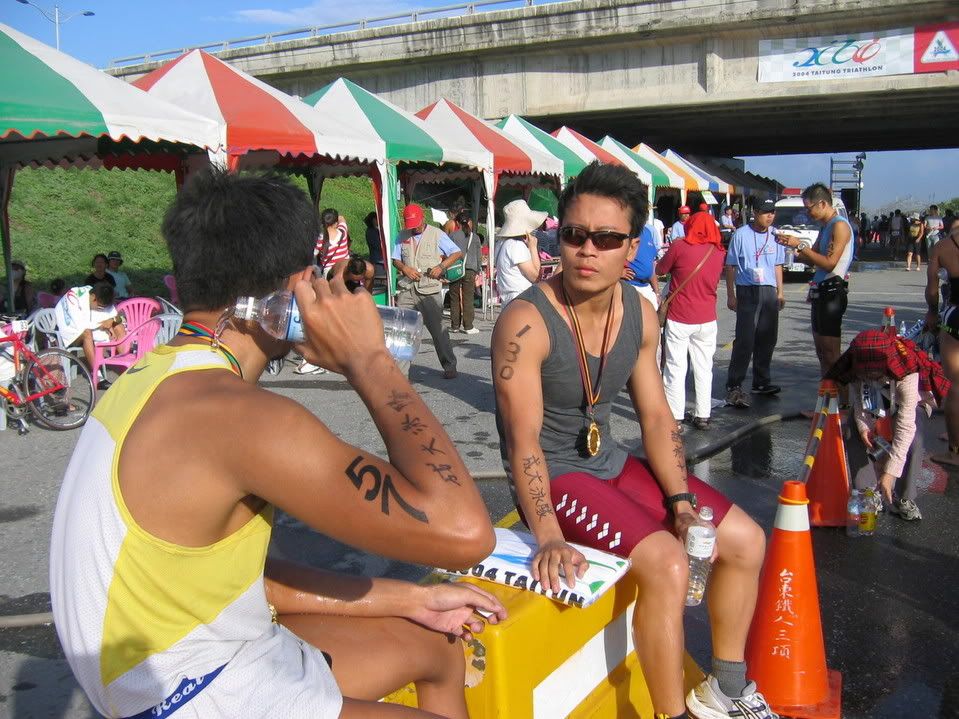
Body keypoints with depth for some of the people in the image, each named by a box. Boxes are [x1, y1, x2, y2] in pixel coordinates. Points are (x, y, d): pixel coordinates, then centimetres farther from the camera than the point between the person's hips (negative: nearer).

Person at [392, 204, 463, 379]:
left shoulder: (437, 234, 1)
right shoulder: (402, 236, 12)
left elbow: (457, 253, 2)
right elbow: (395, 260, 15)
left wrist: (441, 267, -12)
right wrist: (404, 268, -7)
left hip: (429, 290, -3)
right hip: (406, 289, 4)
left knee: (437, 328, -1)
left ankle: (449, 366, 9)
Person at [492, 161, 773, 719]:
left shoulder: (640, 315, -2)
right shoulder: (526, 322, -23)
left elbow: (656, 415, 3)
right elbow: (524, 438, -27)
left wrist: (681, 500, -8)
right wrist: (550, 538, -36)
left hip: (609, 461, 8)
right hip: (551, 476, -7)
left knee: (745, 541, 6)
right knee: (666, 563, -26)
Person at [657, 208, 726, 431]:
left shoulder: (679, 246, -10)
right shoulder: (718, 252, 2)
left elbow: (660, 270, 0)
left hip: (678, 319, -3)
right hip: (707, 320, 3)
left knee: (676, 368, 3)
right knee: (704, 368, 12)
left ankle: (675, 418, 3)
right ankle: (703, 416, 17)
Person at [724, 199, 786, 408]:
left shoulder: (775, 235, 10)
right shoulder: (741, 234, -4)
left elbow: (778, 265, 19)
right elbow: (730, 266, -1)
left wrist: (780, 292, 16)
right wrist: (731, 295, -5)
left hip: (769, 292, 5)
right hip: (748, 291, -5)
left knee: (768, 339, 8)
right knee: (745, 340, -10)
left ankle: (761, 382, 20)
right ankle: (734, 386, -7)